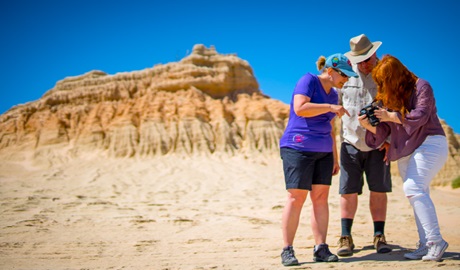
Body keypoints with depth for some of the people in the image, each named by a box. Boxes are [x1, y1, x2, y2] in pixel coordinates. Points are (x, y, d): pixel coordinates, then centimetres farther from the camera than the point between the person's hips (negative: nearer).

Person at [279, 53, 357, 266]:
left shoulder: (333, 94, 17)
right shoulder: (308, 81, -5)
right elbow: (299, 108, -21)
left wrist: (335, 158, 19)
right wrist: (331, 107, -20)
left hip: (323, 152, 8)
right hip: (298, 147, -7)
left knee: (321, 196, 1)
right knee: (296, 197, -9)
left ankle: (320, 248, 3)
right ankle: (287, 250, -4)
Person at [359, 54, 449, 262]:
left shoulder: (420, 86, -4)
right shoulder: (388, 97, 12)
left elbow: (420, 115, -19)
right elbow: (383, 131, 8)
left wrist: (390, 116, -18)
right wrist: (368, 125, -10)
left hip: (429, 143, -7)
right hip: (405, 151, 7)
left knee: (413, 188, -22)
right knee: (419, 195, 5)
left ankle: (435, 241, -20)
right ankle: (426, 245, 6)